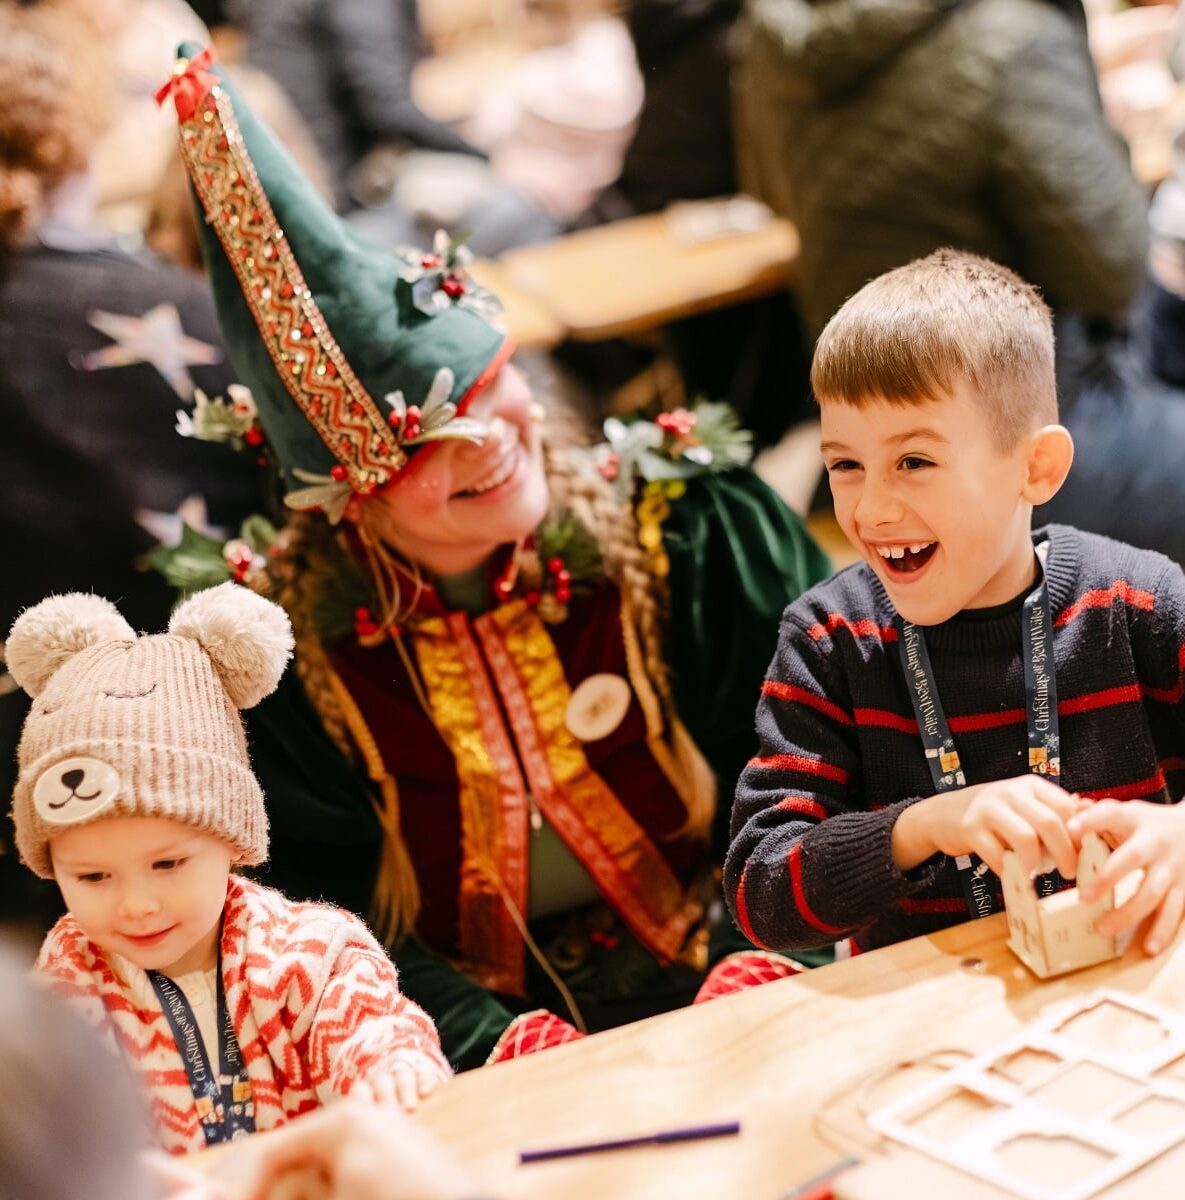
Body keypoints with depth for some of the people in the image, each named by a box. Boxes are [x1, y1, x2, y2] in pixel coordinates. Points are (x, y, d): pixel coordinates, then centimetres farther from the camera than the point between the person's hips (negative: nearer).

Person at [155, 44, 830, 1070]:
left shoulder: (687, 523, -4)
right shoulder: (277, 652, -8)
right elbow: (323, 923, -6)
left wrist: (764, 953, -16)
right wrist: (497, 1043, -21)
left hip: (732, 1013, 1)